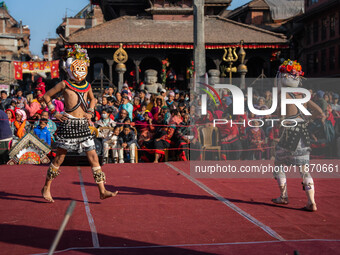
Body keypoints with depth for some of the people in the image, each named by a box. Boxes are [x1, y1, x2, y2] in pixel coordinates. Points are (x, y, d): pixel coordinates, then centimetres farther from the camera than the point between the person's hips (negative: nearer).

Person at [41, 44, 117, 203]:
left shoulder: (87, 86, 12)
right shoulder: (65, 84, -1)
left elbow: (92, 99, 32)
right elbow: (46, 96, 6)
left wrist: (90, 112, 14)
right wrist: (54, 113, 0)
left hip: (83, 124, 5)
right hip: (68, 123, -5)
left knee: (93, 157, -1)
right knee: (60, 157, 2)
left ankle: (102, 191, 0)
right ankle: (46, 188, 17)